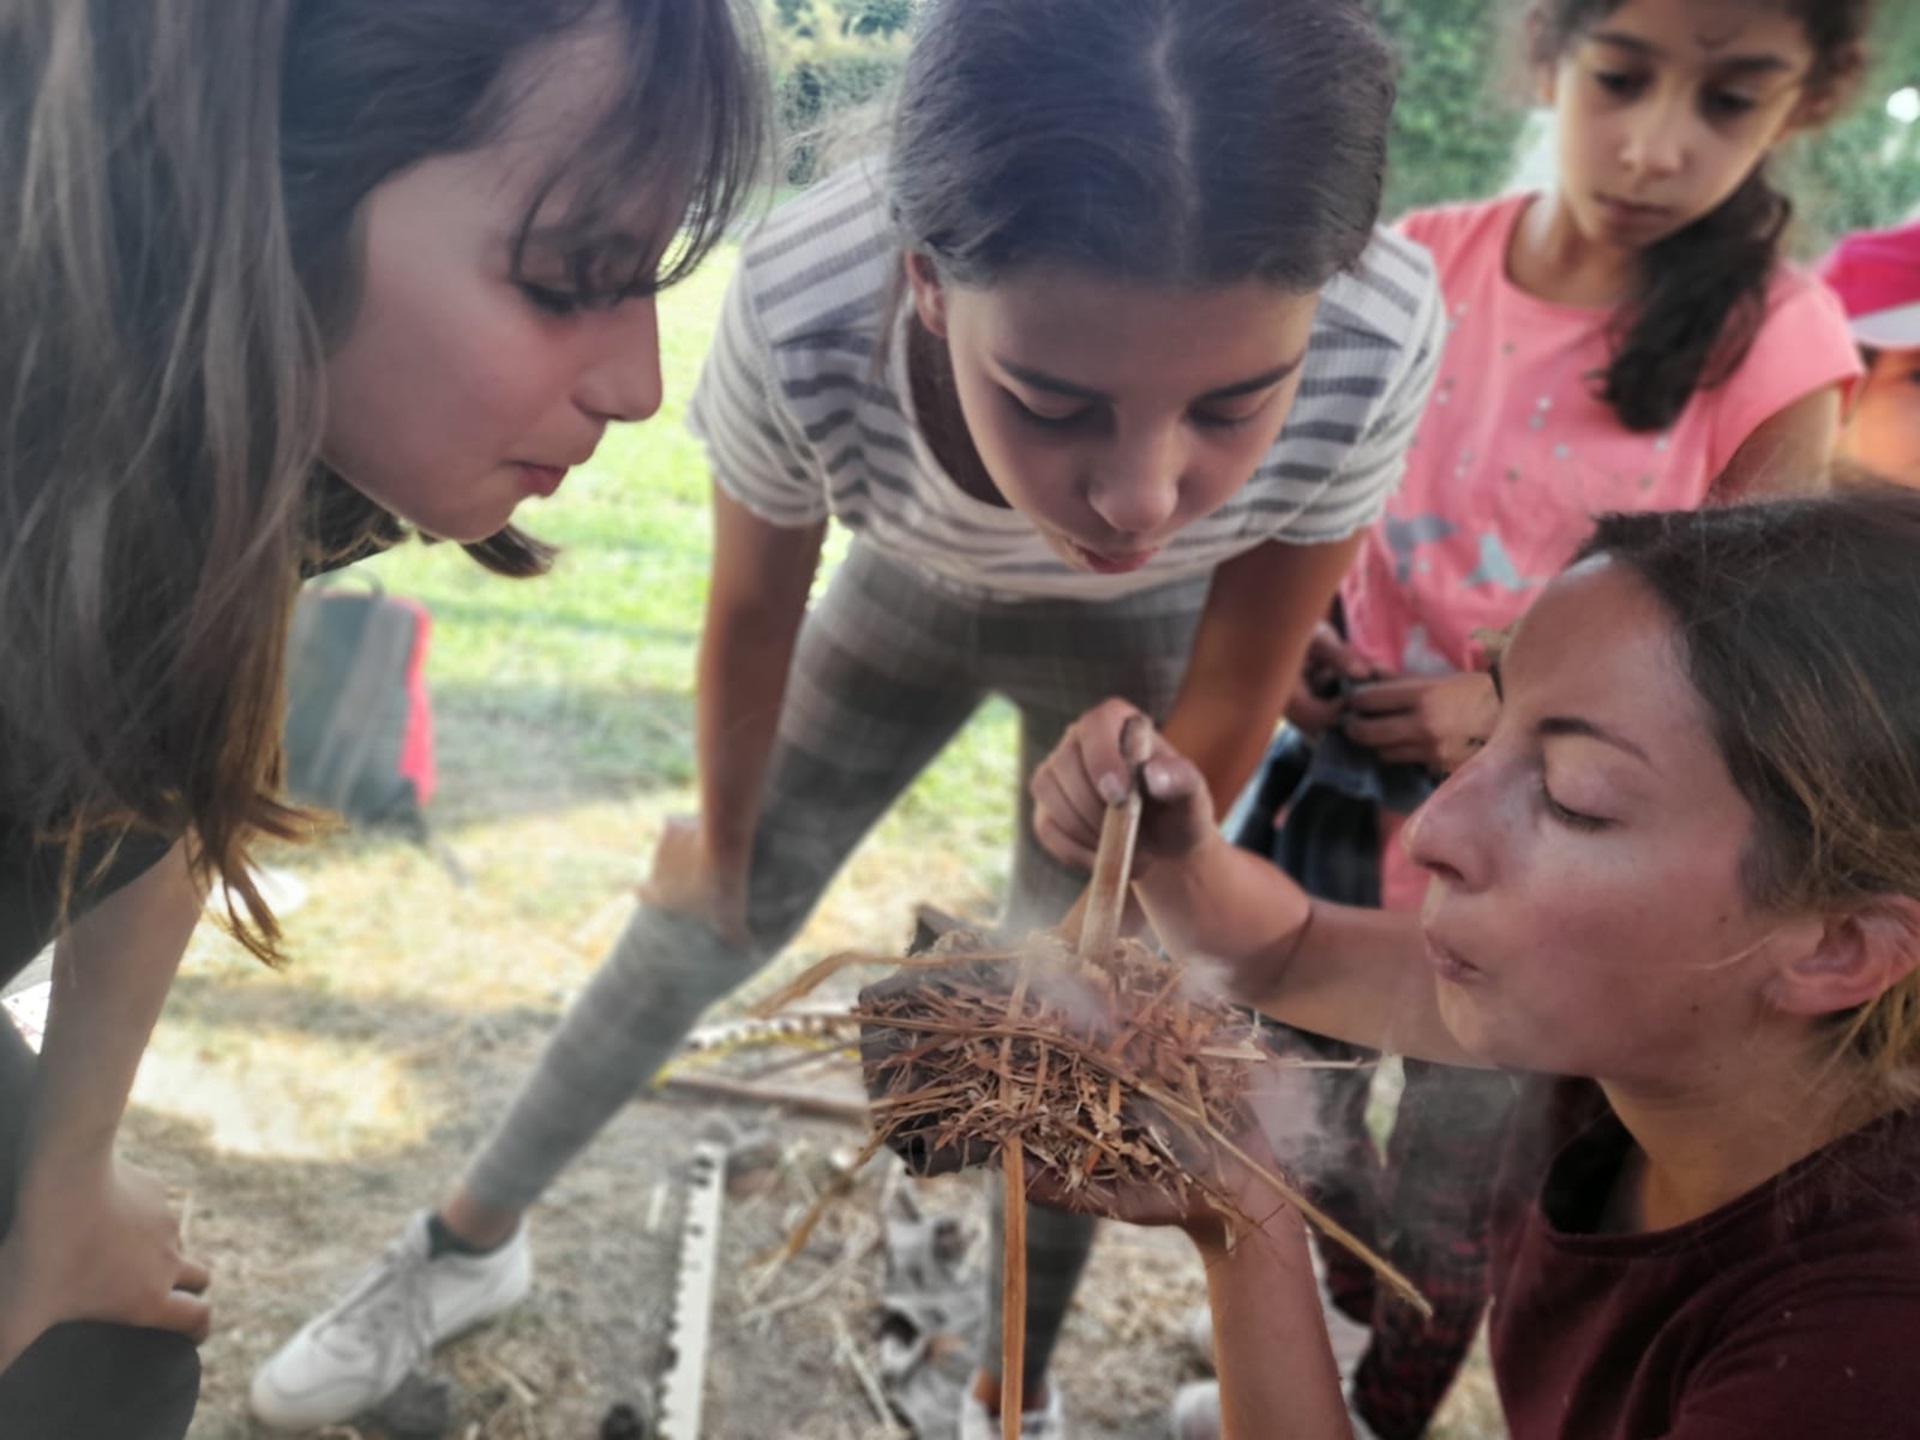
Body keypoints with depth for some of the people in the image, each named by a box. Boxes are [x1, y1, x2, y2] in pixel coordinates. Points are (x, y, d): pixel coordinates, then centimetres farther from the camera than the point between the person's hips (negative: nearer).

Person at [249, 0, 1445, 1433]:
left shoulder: (1377, 345, -40)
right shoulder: (801, 311, -40)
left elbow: (1227, 707, -21)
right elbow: (752, 615, -17)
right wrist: (723, 834, 2)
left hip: (1137, 640, 0)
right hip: (913, 589, 1)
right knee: (712, 913, 9)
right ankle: (466, 1244, 34)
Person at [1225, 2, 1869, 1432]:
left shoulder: (1770, 346, -14)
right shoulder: (1427, 264, -8)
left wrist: (1514, 717, -24)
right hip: (1346, 800, 3)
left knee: (1445, 1211, 15)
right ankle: (1372, 1320, 54)